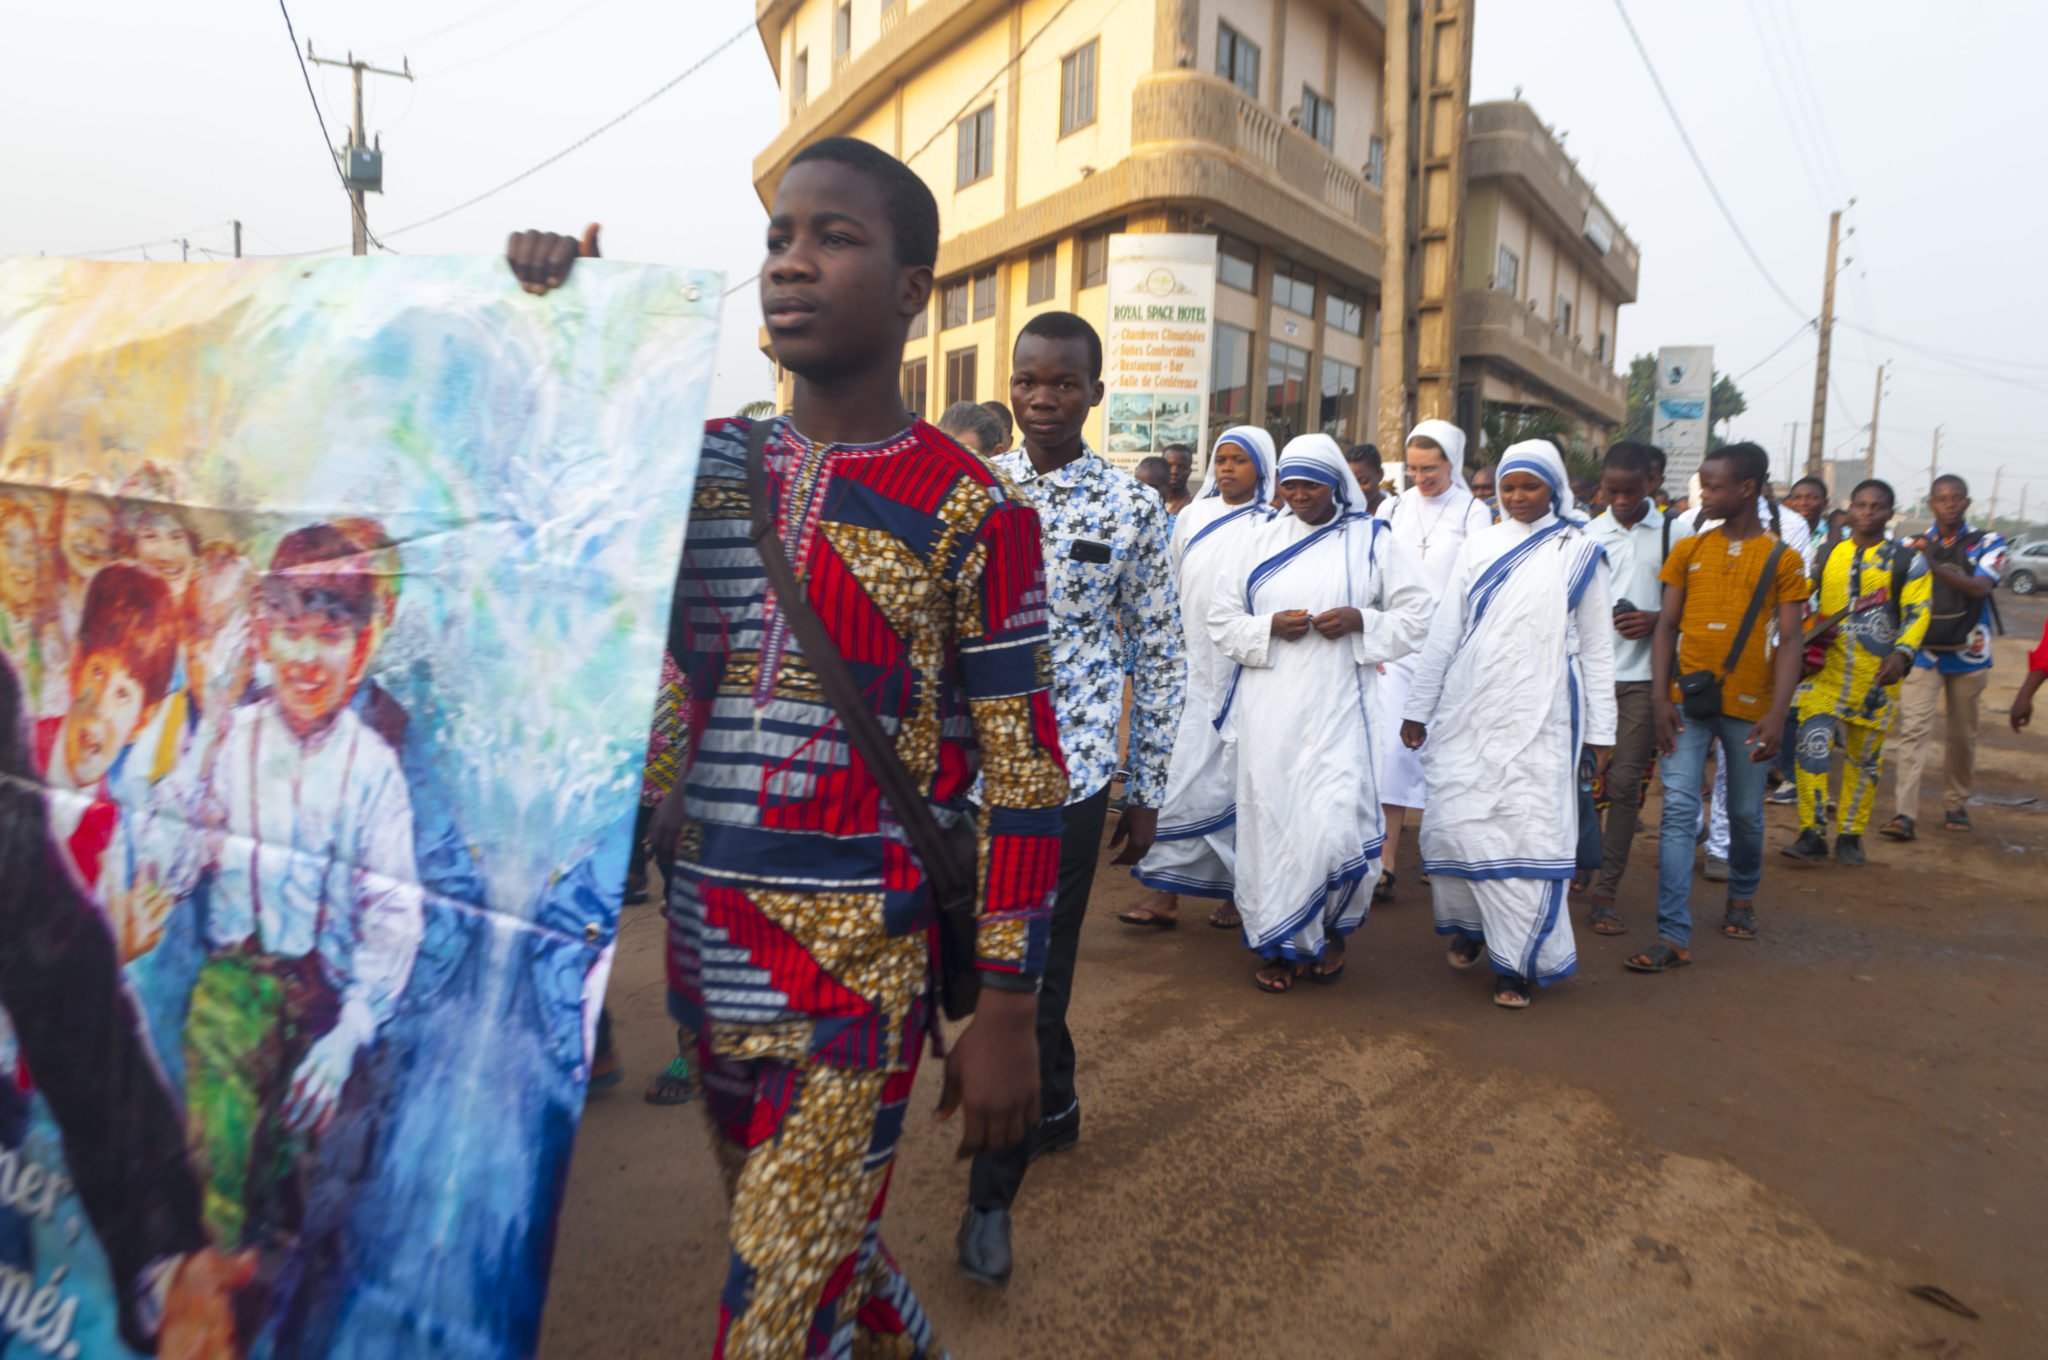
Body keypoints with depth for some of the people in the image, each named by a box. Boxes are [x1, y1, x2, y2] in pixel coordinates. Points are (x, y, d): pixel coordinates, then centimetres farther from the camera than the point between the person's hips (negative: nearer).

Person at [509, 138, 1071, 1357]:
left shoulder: (972, 511, -9)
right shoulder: (702, 463, 5)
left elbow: (1025, 777, -8)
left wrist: (1006, 1014, -9)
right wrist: (546, 317, -4)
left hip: (858, 975, -5)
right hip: (703, 950, 6)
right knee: (809, 1245, 24)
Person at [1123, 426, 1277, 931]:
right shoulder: (1192, 517, 11)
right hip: (1197, 668, 4)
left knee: (1240, 779, 4)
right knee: (1186, 776, 3)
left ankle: (1238, 888, 17)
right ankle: (1165, 893, 6)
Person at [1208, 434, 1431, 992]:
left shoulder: (1373, 541, 5)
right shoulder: (1259, 540, 9)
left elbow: (1416, 616, 5)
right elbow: (1221, 619, 7)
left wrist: (1362, 622, -13)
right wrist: (1270, 627, -11)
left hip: (1338, 707, -2)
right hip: (1268, 708, 2)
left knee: (1335, 825, -10)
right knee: (1269, 820, 4)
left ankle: (1331, 932, 20)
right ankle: (1280, 943, 21)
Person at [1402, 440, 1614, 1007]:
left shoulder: (1578, 551, 6)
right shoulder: (1480, 545, 9)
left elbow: (1597, 646, 7)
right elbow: (1445, 631, 11)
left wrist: (1600, 728, 4)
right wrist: (1418, 707, 9)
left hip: (1537, 718, -2)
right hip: (1468, 713, 2)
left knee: (1528, 830, -4)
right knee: (1455, 822, 1)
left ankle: (1518, 958, 8)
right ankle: (1469, 924, 25)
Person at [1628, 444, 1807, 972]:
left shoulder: (1781, 559, 0)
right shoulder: (1688, 550, 6)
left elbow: (1789, 641, -4)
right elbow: (1666, 626, 4)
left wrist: (1777, 712, -14)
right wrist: (1659, 698, -5)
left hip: (1748, 704, -1)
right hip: (1687, 699, 1)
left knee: (1746, 813, 13)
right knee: (1679, 811, -7)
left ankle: (1742, 896, 41)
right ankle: (1673, 936, -6)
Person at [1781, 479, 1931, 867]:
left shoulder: (1908, 561, 5)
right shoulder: (1825, 556, 10)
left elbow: (1918, 613, -2)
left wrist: (1902, 652, -18)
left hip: (1876, 674, 0)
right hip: (1825, 667, 0)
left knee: (1865, 756, 9)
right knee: (1813, 743, -14)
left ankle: (1851, 835, 22)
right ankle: (1812, 836, -10)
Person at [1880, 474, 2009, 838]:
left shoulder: (1988, 542, -1)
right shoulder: (1913, 545, 3)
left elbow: (1980, 587, -18)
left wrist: (1936, 567, -35)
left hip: (1967, 655, 0)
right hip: (1922, 654, 0)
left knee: (1962, 734, 11)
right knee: (1913, 730, -10)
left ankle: (1956, 804, 26)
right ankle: (1906, 814, -15)